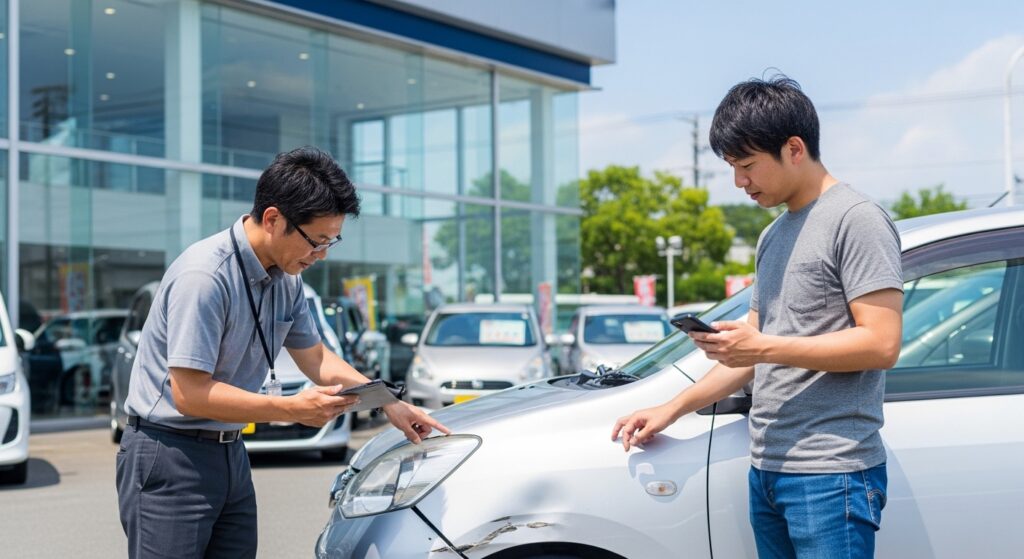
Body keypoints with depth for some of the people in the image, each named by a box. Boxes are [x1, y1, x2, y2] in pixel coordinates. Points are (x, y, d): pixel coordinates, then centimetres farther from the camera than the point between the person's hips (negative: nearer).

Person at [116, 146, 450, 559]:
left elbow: (315, 358, 17)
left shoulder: (286, 280, 4)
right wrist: (293, 409, -24)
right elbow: (189, 394, -25)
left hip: (229, 454, 8)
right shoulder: (204, 276, -23)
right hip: (169, 459, -8)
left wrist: (390, 405, 7)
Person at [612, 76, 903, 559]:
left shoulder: (857, 220, -8)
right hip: (766, 471, 8)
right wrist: (672, 409, 15)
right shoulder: (774, 236, 19)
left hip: (830, 478, -8)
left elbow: (882, 344, -16)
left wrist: (766, 347, -16)